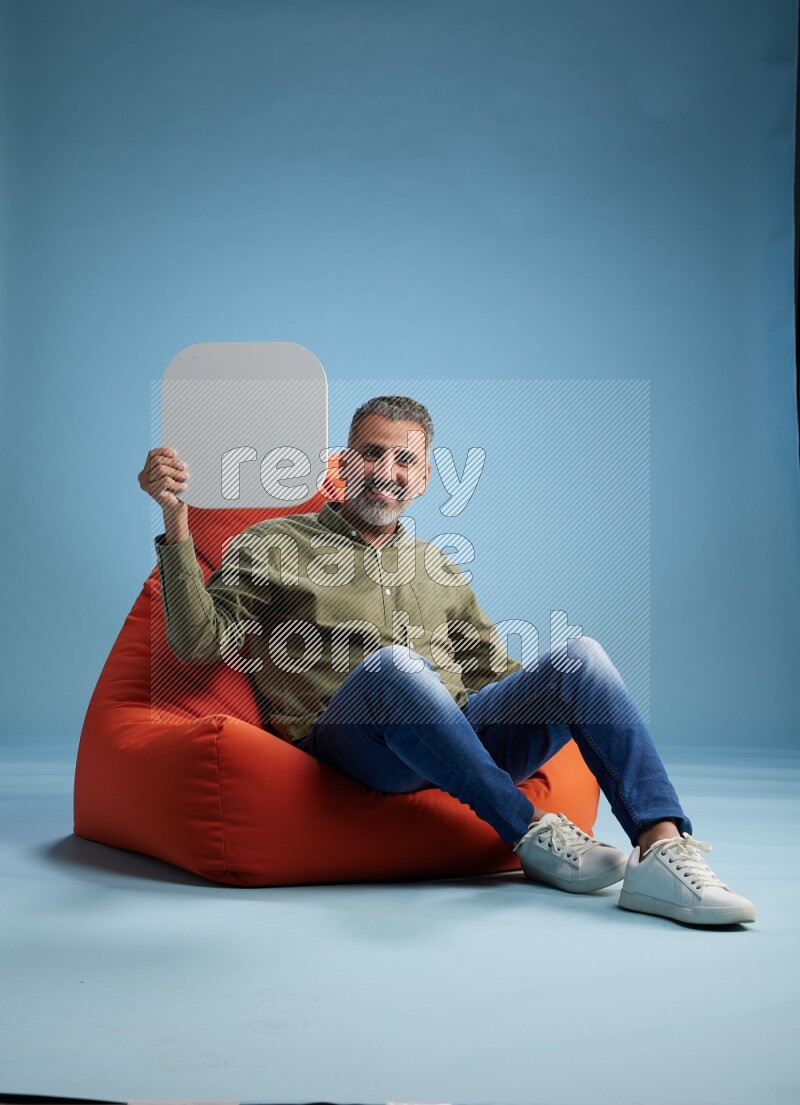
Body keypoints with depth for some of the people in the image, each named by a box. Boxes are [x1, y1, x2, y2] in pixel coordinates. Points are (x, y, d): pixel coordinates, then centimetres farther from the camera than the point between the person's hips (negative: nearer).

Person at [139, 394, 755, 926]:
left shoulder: (439, 569, 29)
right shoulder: (272, 546, 15)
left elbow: (492, 670, 30)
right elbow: (201, 642, 1)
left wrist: (580, 698, 12)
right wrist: (177, 522, -11)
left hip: (462, 737, 5)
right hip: (349, 740, -4)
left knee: (581, 654, -19)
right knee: (391, 664, -37)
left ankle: (663, 850, -33)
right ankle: (533, 832, -27)